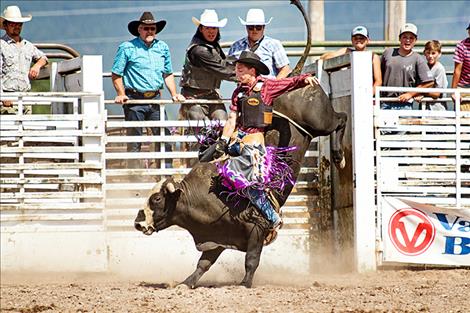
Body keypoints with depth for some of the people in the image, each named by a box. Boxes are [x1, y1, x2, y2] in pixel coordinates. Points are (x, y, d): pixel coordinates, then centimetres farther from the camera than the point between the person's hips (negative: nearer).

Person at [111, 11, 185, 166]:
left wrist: (174, 94, 8)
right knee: (134, 137, 0)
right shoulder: (127, 48, -2)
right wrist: (121, 94, -12)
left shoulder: (162, 47, 13)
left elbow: (168, 74, 20)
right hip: (134, 99, -4)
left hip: (155, 99, 4)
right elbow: (116, 74, -1)